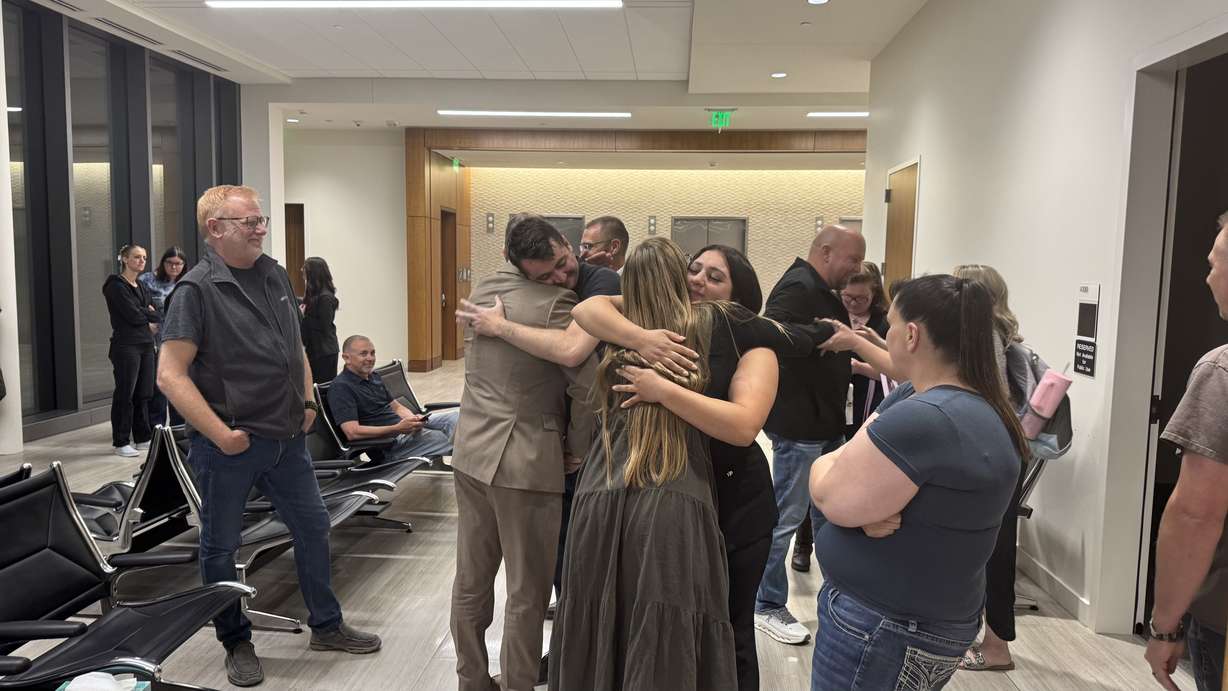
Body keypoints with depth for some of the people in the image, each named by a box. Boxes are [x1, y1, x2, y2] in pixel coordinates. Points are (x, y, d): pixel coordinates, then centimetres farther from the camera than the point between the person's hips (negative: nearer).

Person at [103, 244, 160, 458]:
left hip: (146, 345, 8)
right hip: (126, 346, -8)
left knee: (144, 394, 9)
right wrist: (152, 317, 1)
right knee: (125, 394, -4)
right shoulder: (116, 286, -7)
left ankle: (143, 438, 17)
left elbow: (153, 312, 12)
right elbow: (133, 315, -16)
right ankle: (121, 443, 3)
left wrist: (152, 322, -9)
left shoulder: (140, 286, 18)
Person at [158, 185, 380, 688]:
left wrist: (307, 402, 9)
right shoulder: (197, 289, -13)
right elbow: (171, 376, -18)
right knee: (221, 548, 9)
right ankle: (237, 643, 29)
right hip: (228, 445, -6)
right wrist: (221, 435, -20)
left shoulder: (275, 275, 7)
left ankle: (326, 625, 33)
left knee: (313, 527, 15)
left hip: (287, 438, 7)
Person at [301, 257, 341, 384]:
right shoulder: (316, 296, 10)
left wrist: (304, 317, -12)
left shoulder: (325, 298, -17)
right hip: (315, 349, 9)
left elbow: (324, 327, -18)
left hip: (324, 351, -9)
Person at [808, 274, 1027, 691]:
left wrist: (824, 466, -2)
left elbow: (832, 498, -22)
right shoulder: (922, 393, 5)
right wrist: (868, 505, -18)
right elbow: (855, 462, 2)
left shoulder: (925, 418, -27)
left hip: (886, 627, -9)